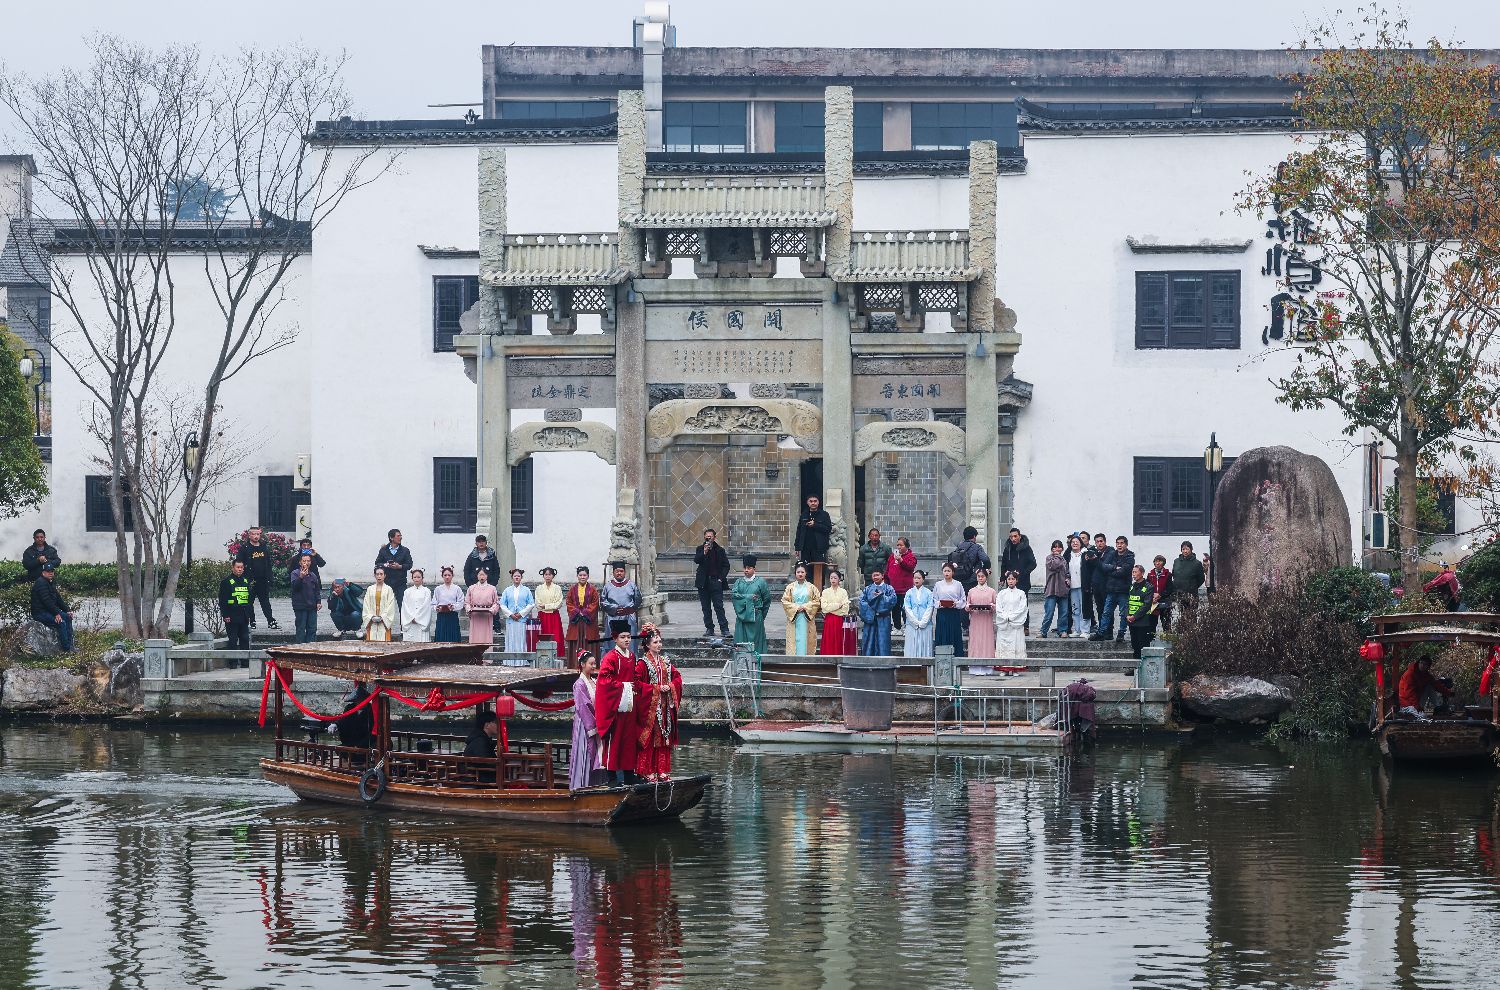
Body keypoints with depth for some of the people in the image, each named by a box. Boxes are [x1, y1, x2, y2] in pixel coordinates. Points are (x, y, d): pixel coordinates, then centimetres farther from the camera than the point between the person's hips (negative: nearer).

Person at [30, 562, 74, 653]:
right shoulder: (41, 583, -17)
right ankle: (66, 649, -19)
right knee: (61, 622, -22)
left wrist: (66, 611, 8)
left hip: (48, 611, 11)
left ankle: (70, 645, 4)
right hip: (40, 613, -11)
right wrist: (56, 613, -23)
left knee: (68, 617, 6)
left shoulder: (51, 583, 16)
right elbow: (46, 601, -24)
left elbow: (58, 598, 17)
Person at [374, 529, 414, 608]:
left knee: (402, 604, -7)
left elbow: (409, 565, 3)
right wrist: (385, 565, -13)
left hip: (400, 583, -1)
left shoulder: (405, 550, 7)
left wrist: (400, 566, -15)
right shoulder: (383, 550, 8)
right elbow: (377, 563, 7)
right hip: (387, 581, 1)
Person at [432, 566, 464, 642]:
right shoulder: (438, 589, 10)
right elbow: (434, 604, 6)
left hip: (453, 618, -1)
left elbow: (461, 604, -1)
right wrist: (437, 608, -15)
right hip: (441, 617, 1)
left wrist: (453, 607, -19)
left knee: (453, 639, -4)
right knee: (441, 639, -4)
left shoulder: (457, 589, 5)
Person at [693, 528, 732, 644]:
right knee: (706, 608, 6)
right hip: (703, 583, 2)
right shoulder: (700, 549, 8)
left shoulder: (720, 550, 6)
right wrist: (704, 552, -23)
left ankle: (724, 629, -11)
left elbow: (726, 565, 8)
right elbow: (696, 560, -8)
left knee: (719, 606, -10)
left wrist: (721, 578, -3)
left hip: (716, 582, -2)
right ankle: (709, 629, 13)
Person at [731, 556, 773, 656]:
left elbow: (767, 599, 7)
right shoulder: (739, 582, 11)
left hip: (755, 617, -2)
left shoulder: (760, 582, 4)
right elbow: (733, 594, -6)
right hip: (741, 616, 2)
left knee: (755, 641, -2)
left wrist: (762, 613, 9)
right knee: (741, 642, 0)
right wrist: (748, 597, -14)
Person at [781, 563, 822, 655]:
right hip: (793, 618, 1)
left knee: (805, 640, -3)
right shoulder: (790, 587, 6)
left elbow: (816, 601, 3)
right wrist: (796, 607, -9)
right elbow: (784, 601, 3)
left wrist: (805, 607, -9)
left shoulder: (811, 587, 5)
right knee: (795, 640, -4)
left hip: (807, 618, 0)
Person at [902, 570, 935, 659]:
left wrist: (923, 622, -10)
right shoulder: (909, 593, 8)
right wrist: (915, 622, -8)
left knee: (925, 647, -3)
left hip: (925, 624, -1)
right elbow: (907, 608, 2)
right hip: (912, 624, 1)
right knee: (912, 647, -2)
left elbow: (930, 608, 0)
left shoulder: (928, 593, 5)